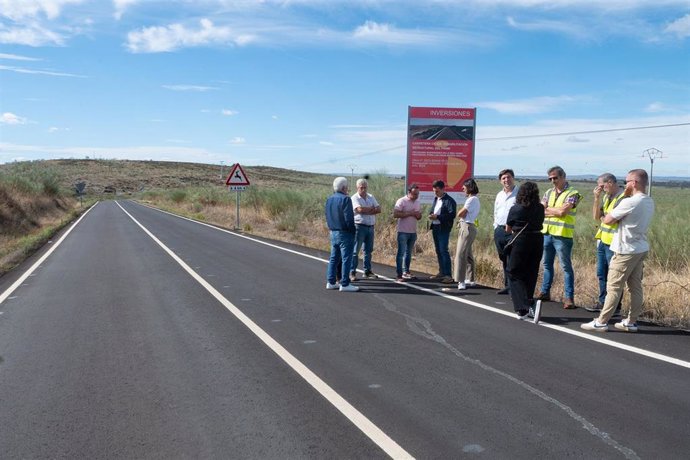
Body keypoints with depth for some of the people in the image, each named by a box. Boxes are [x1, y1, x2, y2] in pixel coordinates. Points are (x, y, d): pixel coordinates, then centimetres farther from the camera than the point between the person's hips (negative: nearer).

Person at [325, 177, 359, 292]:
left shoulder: (329, 199, 10)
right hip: (345, 233, -8)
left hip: (333, 232, 8)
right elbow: (349, 218, -18)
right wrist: (352, 230, -7)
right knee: (346, 258, -2)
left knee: (333, 258, 14)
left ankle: (330, 282, 17)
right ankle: (344, 284, -1)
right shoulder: (345, 199, -15)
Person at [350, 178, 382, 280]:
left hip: (371, 227, 6)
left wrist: (366, 211, -12)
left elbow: (379, 209, 2)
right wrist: (372, 208, -7)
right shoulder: (355, 198, -5)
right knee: (355, 250, -4)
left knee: (368, 250, 11)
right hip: (359, 226, -6)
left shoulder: (371, 197, 13)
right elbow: (360, 209, -22)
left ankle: (367, 271, 20)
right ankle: (352, 273, -1)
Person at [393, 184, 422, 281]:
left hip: (413, 232, 7)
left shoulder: (418, 203, 10)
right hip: (403, 232, -7)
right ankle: (399, 275, -4)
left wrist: (417, 215, -9)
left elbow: (419, 216, 16)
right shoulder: (401, 201, -11)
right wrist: (409, 213, -19)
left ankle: (406, 272, 24)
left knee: (408, 253, 14)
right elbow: (395, 214, -19)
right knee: (401, 253, -6)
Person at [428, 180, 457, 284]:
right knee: (438, 251, 13)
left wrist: (437, 216, -20)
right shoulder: (436, 199, 16)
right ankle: (442, 272, 22)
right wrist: (431, 215, 2)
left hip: (443, 229, -8)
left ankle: (448, 275, -9)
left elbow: (452, 215, -18)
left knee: (443, 251, -11)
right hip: (435, 227, 8)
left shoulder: (449, 200, -10)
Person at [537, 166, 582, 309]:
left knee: (566, 267, -3)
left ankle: (569, 297, 0)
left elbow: (562, 211, -17)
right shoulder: (549, 193, 13)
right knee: (547, 264, 15)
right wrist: (556, 211, -10)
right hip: (546, 233, 7)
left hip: (562, 235, -6)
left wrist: (548, 209, -3)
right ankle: (545, 292, 26)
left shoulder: (572, 193, -6)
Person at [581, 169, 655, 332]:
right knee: (636, 287, 11)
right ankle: (631, 322, 17)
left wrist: (610, 214, 8)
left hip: (626, 250, -8)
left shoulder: (630, 203, -19)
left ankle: (601, 322, 1)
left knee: (614, 287, -3)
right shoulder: (649, 202, 8)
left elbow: (607, 220, -12)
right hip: (641, 249, 8)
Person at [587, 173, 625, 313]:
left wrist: (603, 218, -6)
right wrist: (596, 198, 2)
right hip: (602, 241, 9)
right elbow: (596, 217, 11)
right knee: (601, 274, 16)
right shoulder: (606, 197, 12)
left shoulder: (623, 198, -14)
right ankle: (602, 302, 28)